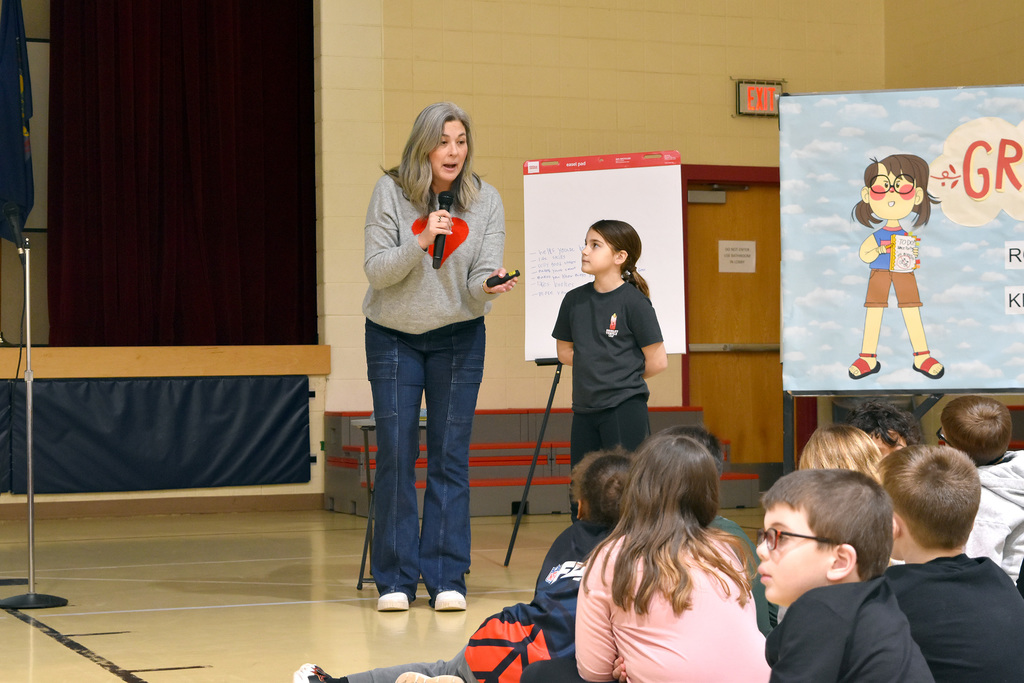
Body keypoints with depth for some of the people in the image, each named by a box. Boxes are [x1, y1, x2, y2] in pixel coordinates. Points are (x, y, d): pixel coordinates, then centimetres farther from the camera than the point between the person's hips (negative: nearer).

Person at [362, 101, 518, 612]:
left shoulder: (485, 201, -6)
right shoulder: (390, 192, -10)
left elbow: (482, 278, -11)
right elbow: (376, 271, -14)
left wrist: (488, 286, -34)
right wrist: (421, 241, -29)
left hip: (458, 337, 1)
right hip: (393, 335, -1)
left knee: (450, 456, -1)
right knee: (395, 453, -3)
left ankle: (446, 579, 6)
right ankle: (395, 580, 6)